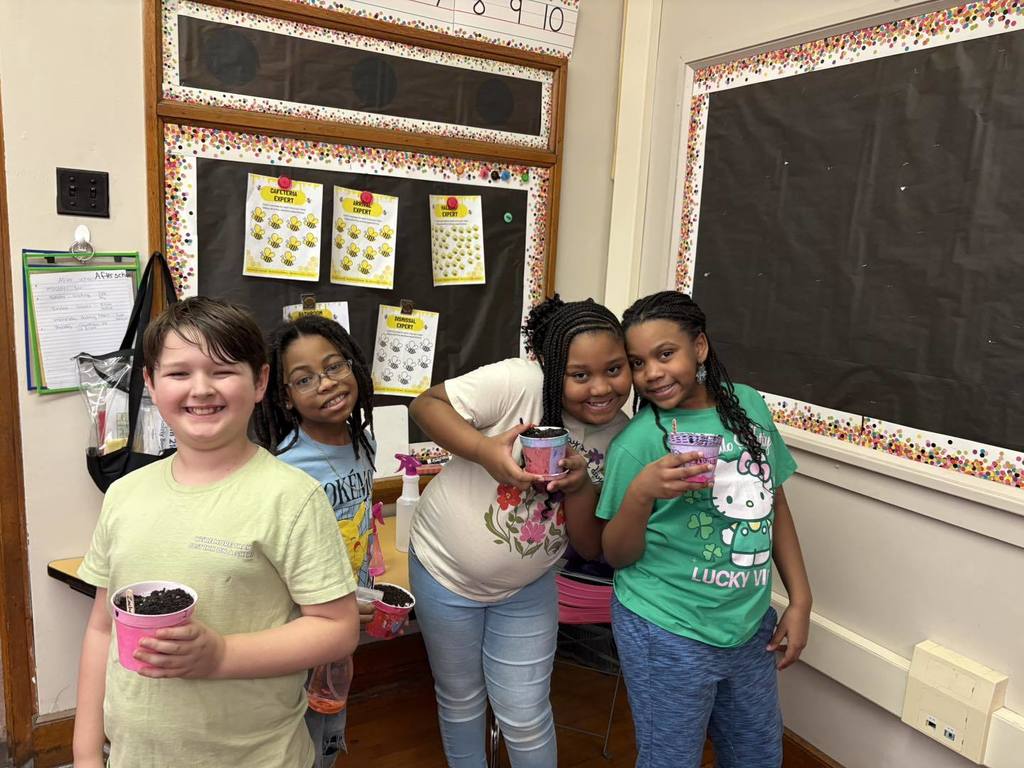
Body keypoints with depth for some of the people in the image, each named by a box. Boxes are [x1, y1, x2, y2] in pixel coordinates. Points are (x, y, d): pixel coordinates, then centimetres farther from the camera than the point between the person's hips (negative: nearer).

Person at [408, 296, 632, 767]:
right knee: (460, 698, 21)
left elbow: (590, 547, -7)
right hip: (446, 570, -2)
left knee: (526, 716, 12)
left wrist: (580, 486, -27)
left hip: (526, 588, 2)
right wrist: (485, 449, -36)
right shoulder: (518, 383, -26)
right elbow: (426, 404, -20)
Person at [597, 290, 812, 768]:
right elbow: (617, 556, -10)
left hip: (751, 627, 5)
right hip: (669, 637, -5)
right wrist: (640, 494, -29)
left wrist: (800, 600, 8)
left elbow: (775, 504, 9)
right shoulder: (638, 442, -17)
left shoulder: (749, 405, -3)